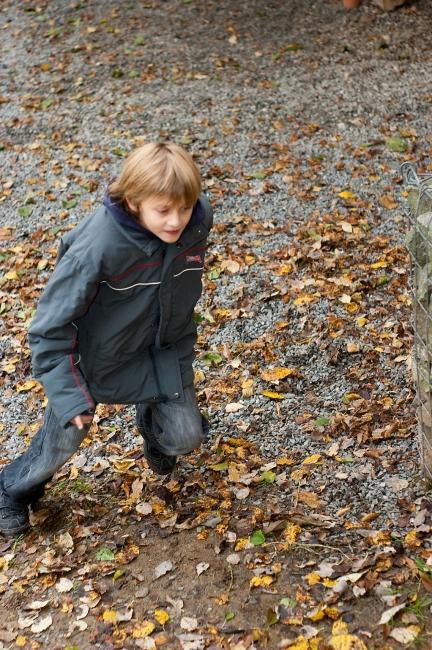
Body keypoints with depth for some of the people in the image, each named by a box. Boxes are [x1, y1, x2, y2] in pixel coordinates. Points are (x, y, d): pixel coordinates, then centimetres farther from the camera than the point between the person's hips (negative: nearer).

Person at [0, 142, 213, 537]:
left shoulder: (199, 220, -21)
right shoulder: (98, 245, -36)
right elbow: (49, 329, -26)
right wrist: (70, 394, -27)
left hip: (162, 348, 4)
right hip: (96, 355, -3)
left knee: (185, 437, 1)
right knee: (64, 440, 11)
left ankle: (152, 419, 39)